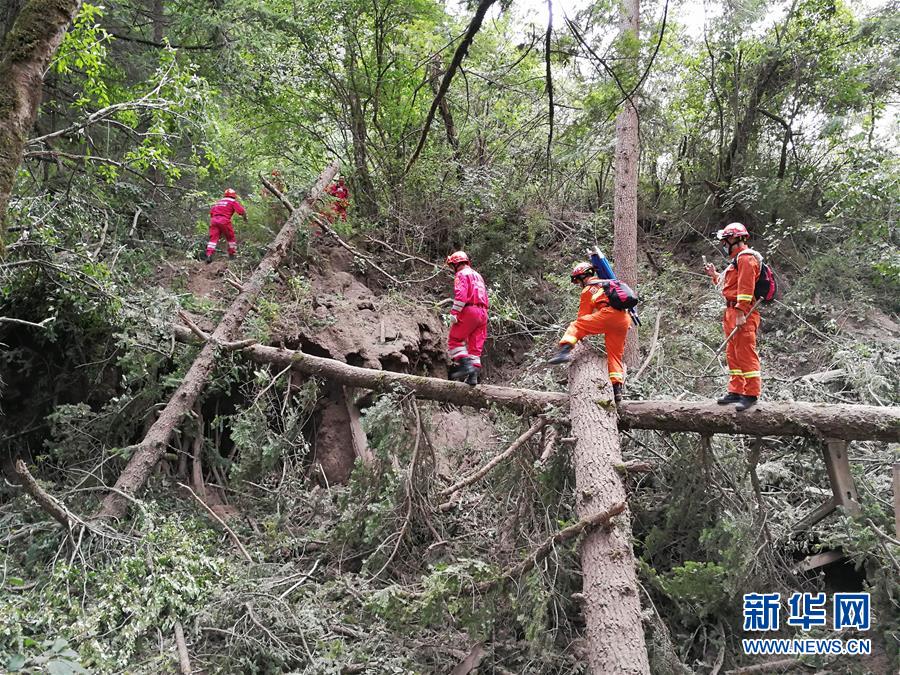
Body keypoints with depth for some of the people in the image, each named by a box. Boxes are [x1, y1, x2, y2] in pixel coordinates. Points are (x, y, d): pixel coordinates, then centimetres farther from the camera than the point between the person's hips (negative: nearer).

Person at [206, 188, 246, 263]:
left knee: (213, 238, -1)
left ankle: (209, 255, -15)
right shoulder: (233, 202, 12)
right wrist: (245, 220, 17)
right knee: (231, 238, 11)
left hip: (213, 220, 4)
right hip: (224, 220, -4)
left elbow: (211, 212, 24)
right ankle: (231, 255, 14)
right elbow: (242, 212, 1)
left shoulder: (218, 202, 29)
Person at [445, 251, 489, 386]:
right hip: (482, 313, 8)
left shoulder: (461, 274, 0)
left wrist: (454, 313, -19)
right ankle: (474, 375, 1)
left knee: (454, 340, -1)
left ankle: (464, 364, -17)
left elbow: (460, 295, -16)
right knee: (475, 346, 6)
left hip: (469, 310, -8)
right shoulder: (478, 276, 27)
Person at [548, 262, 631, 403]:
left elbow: (584, 315, 14)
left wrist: (581, 335, 26)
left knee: (576, 326, -1)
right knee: (615, 355, 11)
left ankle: (565, 350, -27)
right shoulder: (608, 283, 34)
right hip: (624, 319, 6)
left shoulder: (588, 290, 14)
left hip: (608, 314, -6)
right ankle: (617, 388, 3)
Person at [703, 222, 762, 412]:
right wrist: (715, 275, 21)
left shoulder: (746, 257, -10)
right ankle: (736, 391, 20)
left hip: (742, 314, -11)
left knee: (745, 353, -10)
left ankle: (751, 394, -9)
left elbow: (746, 286, -19)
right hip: (732, 313, 11)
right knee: (732, 354, 13)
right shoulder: (738, 259, 24)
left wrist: (741, 312, -25)